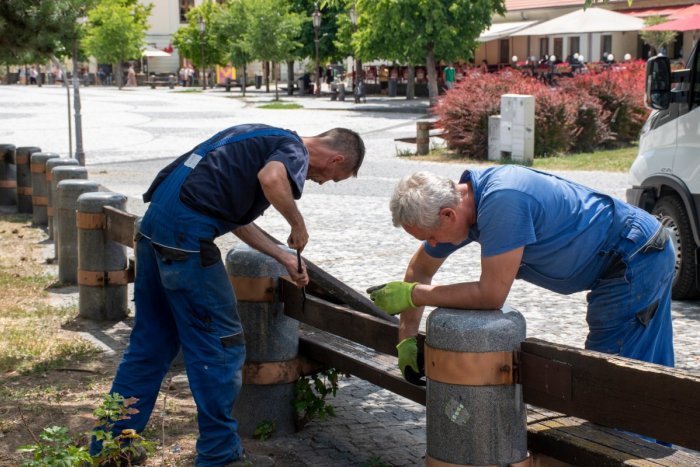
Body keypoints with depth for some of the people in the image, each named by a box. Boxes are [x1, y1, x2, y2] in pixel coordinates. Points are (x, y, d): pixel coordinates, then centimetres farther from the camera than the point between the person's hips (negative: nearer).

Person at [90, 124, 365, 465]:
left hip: (155, 221, 10)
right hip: (187, 232, -9)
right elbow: (271, 178, -27)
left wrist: (284, 258, 32)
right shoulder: (295, 151, -2)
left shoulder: (267, 140, 25)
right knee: (221, 347, 1)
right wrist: (297, 223, -9)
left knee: (150, 344, 17)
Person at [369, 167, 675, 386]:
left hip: (635, 263, -10)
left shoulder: (502, 201, -33)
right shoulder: (455, 201, -3)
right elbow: (420, 269, 11)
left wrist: (411, 295, -21)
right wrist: (406, 338, 6)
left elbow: (491, 294, -30)